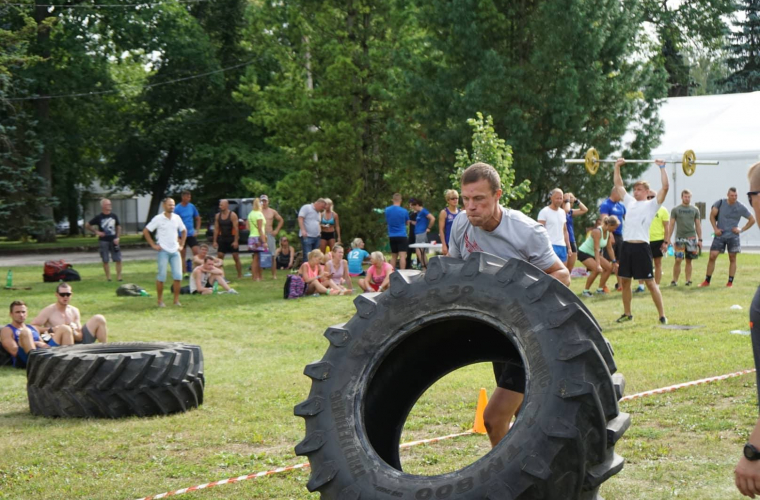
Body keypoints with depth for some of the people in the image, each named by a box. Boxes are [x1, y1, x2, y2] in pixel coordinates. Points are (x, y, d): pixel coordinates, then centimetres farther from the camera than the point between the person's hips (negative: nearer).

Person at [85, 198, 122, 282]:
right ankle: (108, 277, 10)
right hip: (103, 241, -2)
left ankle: (119, 276, 4)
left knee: (118, 259, -3)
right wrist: (96, 232, -4)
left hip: (113, 240, 2)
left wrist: (117, 237, 0)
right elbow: (87, 226, 5)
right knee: (105, 260, 2)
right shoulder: (98, 217, -3)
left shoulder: (114, 216, 4)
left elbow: (118, 227, 14)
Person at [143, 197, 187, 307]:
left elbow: (184, 231, 23)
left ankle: (176, 300, 8)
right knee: (161, 276, -4)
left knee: (178, 276, -2)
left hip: (175, 251, 4)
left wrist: (181, 245, 13)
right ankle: (160, 300, 6)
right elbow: (145, 231, -2)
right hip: (163, 251, -4)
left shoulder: (177, 218, 7)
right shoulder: (158, 219, -5)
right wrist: (153, 245, -6)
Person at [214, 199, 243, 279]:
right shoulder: (218, 216, 5)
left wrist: (235, 241, -18)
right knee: (219, 257, -2)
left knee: (236, 257, 0)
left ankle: (240, 275, 8)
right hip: (222, 239, 4)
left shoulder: (232, 215, -10)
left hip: (231, 239, -4)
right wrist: (215, 241, 2)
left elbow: (236, 228, -13)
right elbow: (216, 229, 7)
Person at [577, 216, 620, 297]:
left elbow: (610, 248, 5)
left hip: (593, 254, 9)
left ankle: (600, 289, 12)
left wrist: (614, 262, 4)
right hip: (584, 253, -9)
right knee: (596, 269, -27)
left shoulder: (609, 233, -3)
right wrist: (598, 264, -39)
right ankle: (585, 291, -14)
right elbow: (596, 249, -34)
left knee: (609, 267, 1)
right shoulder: (597, 231, -28)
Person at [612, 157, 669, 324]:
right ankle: (627, 313, 22)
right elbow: (618, 185, 26)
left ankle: (662, 315, -1)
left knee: (650, 282, -5)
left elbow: (665, 187, -8)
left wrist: (662, 168, -8)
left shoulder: (651, 204, 2)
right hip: (626, 246, 6)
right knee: (624, 281, 10)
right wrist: (617, 167, 23)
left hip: (641, 246, -6)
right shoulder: (630, 202, 18)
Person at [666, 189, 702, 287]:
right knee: (678, 260, -9)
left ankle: (688, 280, 8)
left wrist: (700, 239, 6)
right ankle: (675, 280, -2)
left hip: (691, 238, 2)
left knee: (689, 260, 4)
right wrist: (668, 239, -3)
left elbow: (698, 225, 11)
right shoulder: (675, 210, 4)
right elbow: (671, 225, 4)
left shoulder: (695, 210, 9)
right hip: (679, 238, -2)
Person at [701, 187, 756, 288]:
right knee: (712, 256, -5)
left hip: (733, 236, 0)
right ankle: (707, 281, 2)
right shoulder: (720, 203, -4)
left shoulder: (740, 207, -4)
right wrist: (715, 228, -5)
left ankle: (730, 282, 8)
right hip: (720, 234, 0)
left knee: (732, 259, 2)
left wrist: (742, 230, -3)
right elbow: (712, 215, 4)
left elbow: (752, 220, 4)